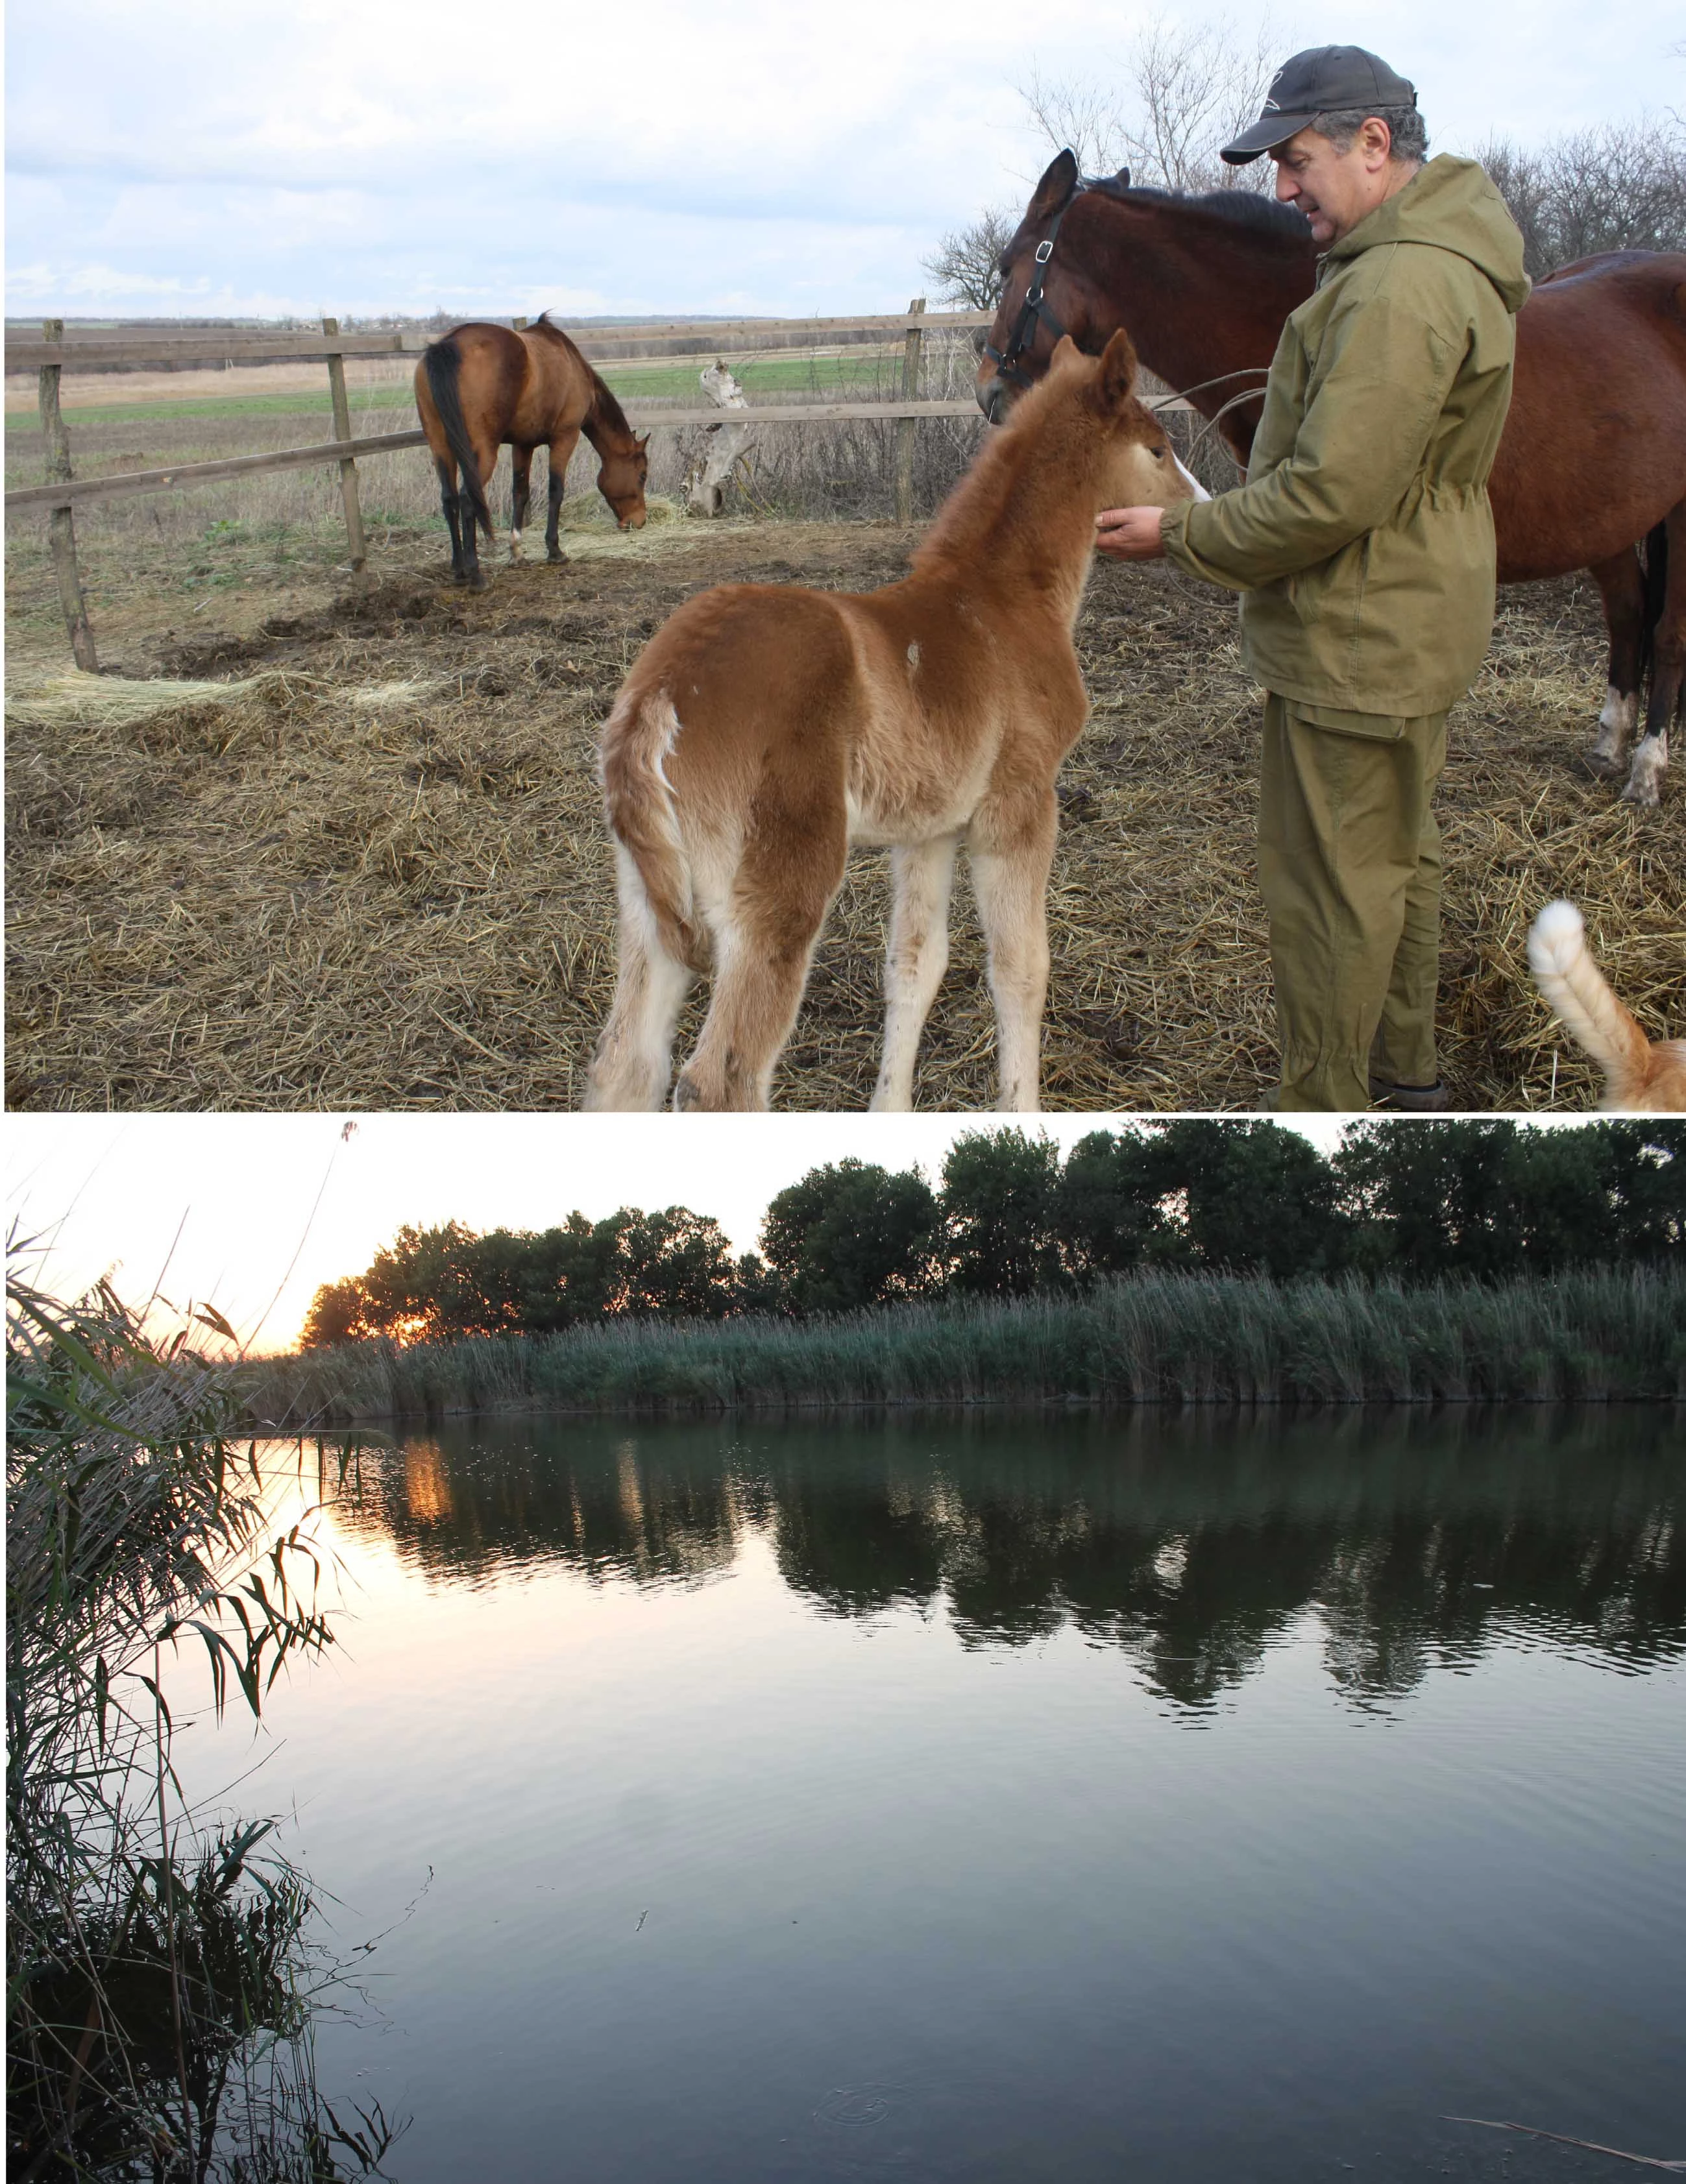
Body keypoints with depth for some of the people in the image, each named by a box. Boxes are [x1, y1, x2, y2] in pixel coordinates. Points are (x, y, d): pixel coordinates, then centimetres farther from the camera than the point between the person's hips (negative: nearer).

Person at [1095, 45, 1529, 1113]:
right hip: (1413, 625, 11)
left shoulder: (1399, 288, -24)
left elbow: (1330, 494, -28)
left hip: (1358, 647, -11)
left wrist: (1181, 533, -16)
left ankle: (1325, 1115, 11)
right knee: (1397, 854, 22)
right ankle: (1406, 1072, 38)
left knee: (1329, 884, -1)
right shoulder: (1443, 257, 12)